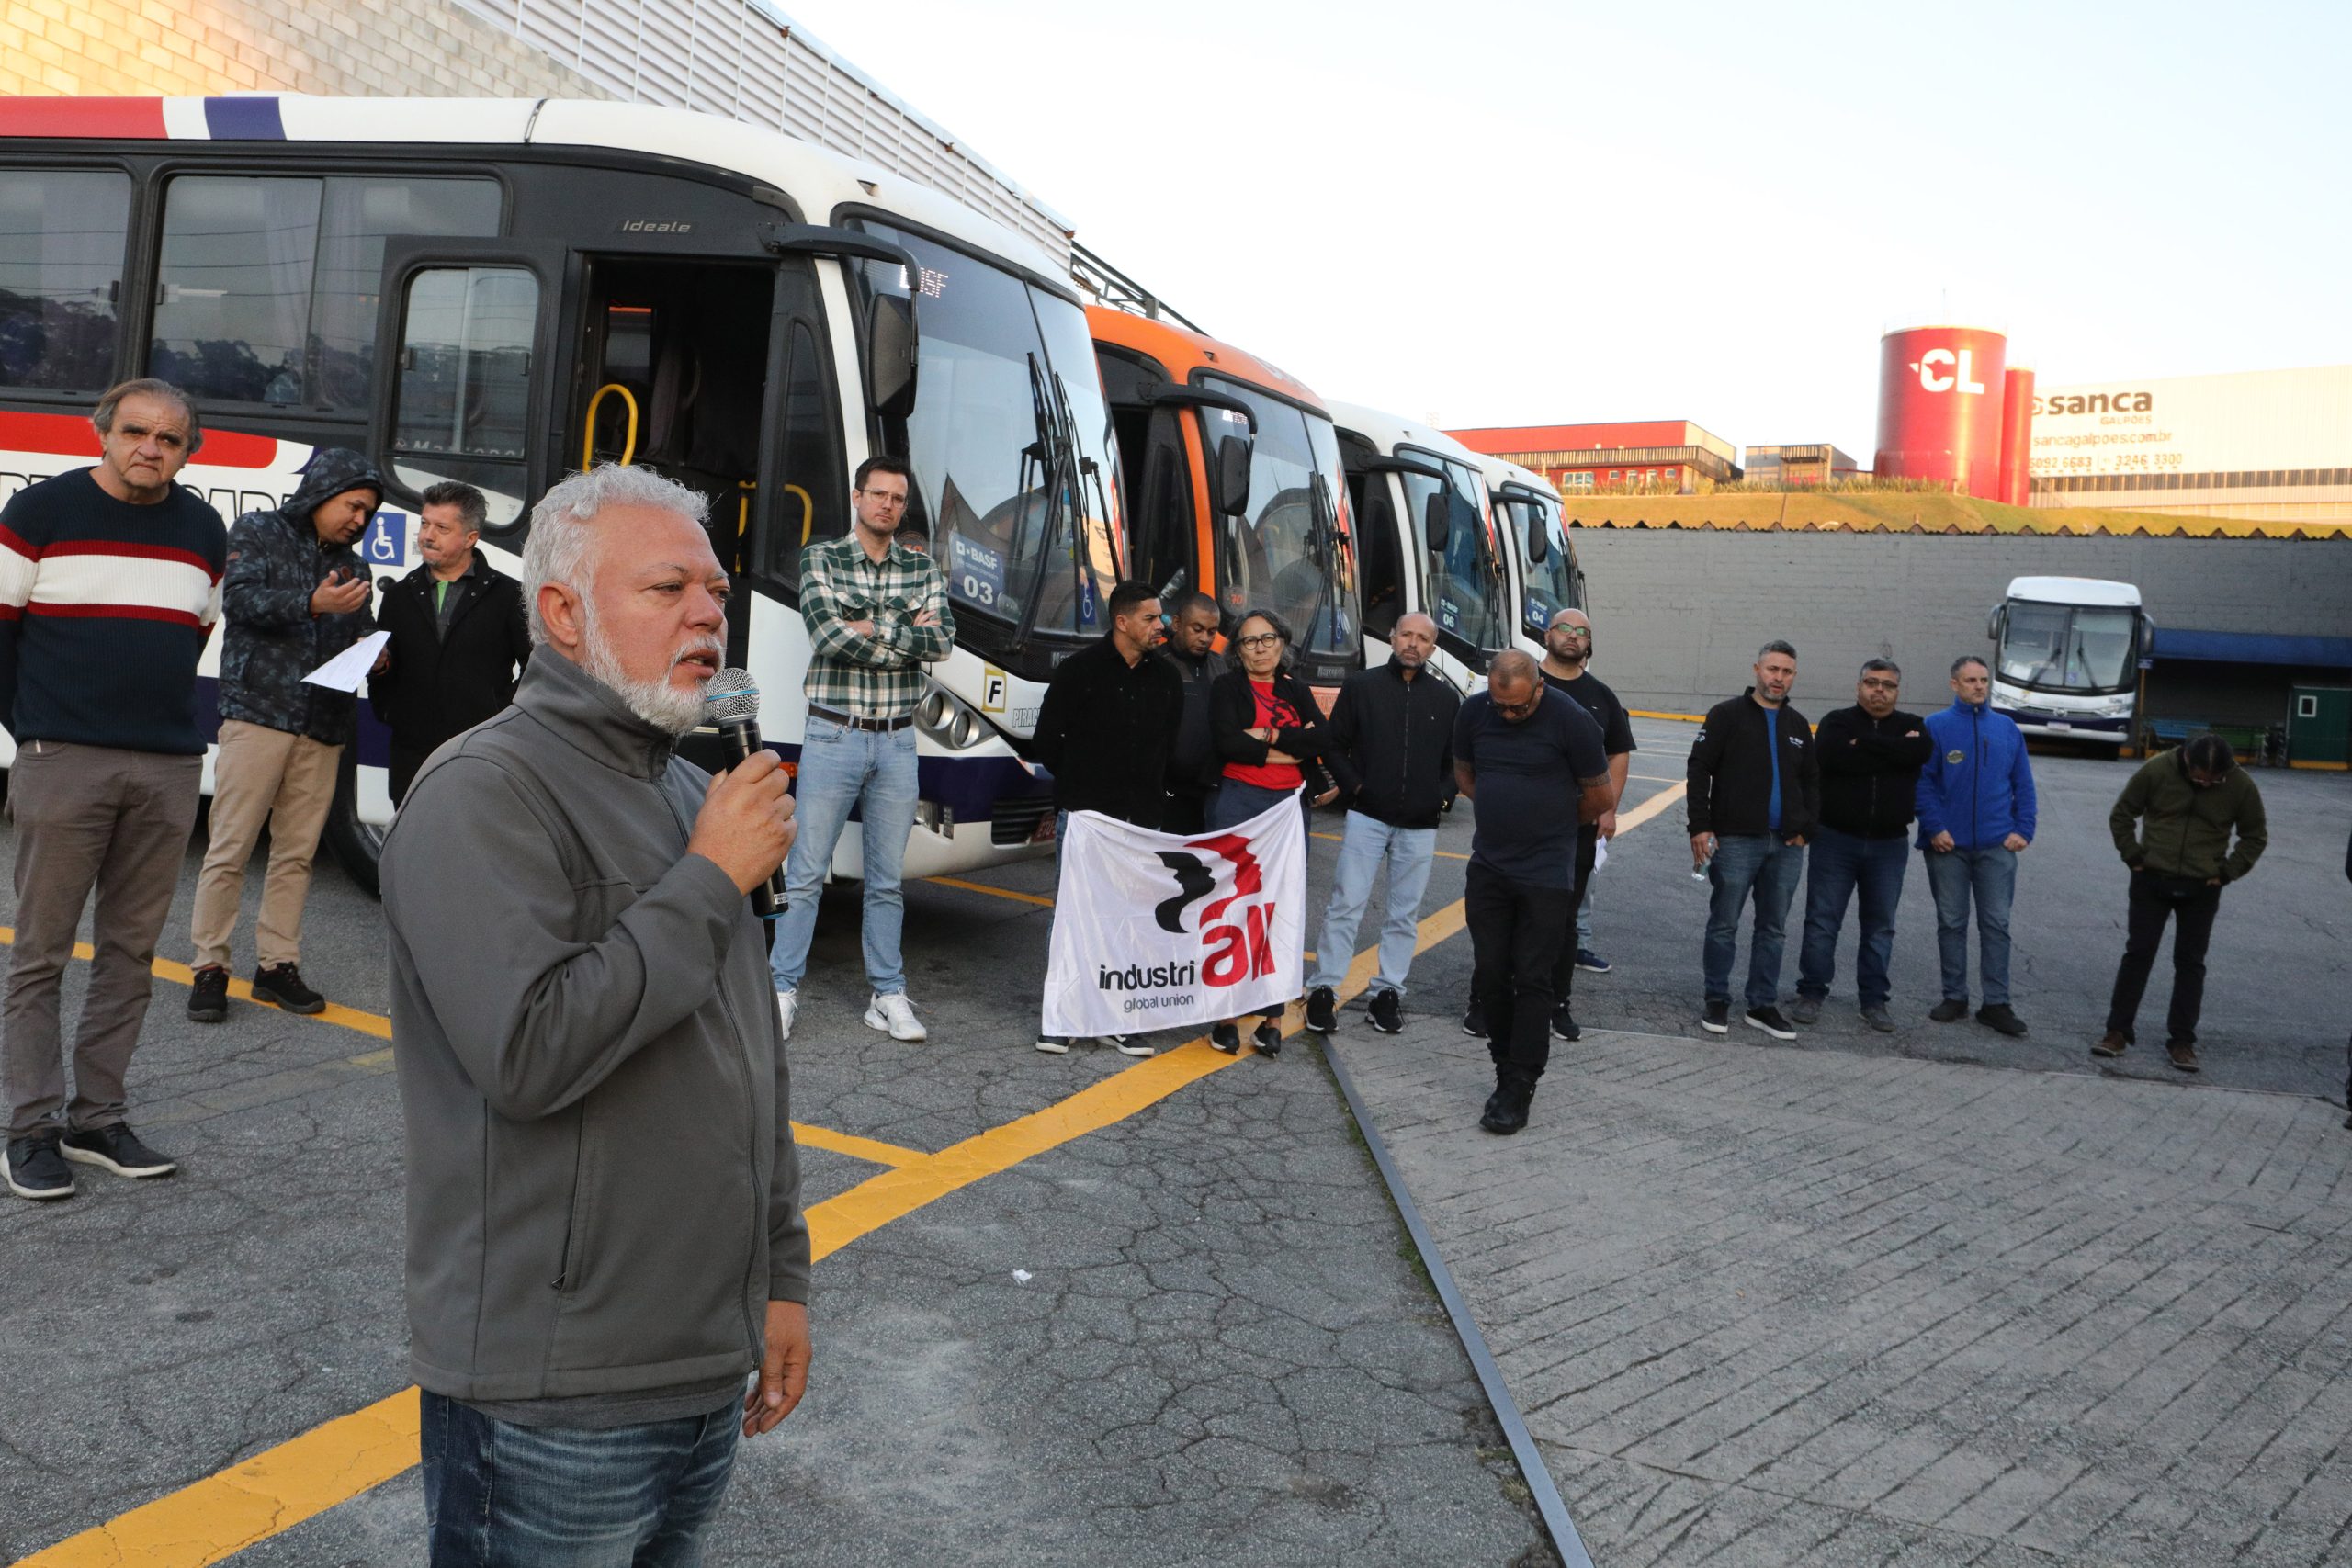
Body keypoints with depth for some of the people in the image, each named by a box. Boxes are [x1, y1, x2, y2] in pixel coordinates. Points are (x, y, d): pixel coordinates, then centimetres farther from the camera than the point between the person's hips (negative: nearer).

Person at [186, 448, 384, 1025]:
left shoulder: (350, 565, 20)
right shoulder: (257, 533, 6)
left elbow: (363, 632, 24)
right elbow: (240, 598, -9)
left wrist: (372, 653, 1)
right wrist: (313, 604, -22)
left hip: (324, 728, 5)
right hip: (258, 712, -5)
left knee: (297, 852, 5)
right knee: (230, 848, -4)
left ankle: (277, 964, 13)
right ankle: (210, 967, 4)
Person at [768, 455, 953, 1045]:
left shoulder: (923, 568, 9)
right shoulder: (820, 559, 0)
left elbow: (943, 642, -6)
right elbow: (828, 635, -15)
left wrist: (874, 629, -13)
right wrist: (909, 638, -10)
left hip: (897, 742, 3)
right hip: (833, 736, -3)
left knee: (887, 879, 9)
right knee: (806, 872, 1)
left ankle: (887, 995, 16)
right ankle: (782, 988, 10)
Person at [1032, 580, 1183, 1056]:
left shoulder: (1167, 677, 11)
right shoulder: (1080, 669, -2)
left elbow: (1174, 745, 16)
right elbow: (1047, 739, 3)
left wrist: (1152, 793, 8)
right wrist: (1079, 782, 8)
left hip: (1141, 820, 4)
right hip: (1084, 814, -3)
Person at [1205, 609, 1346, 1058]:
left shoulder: (1295, 690, 15)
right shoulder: (1227, 687, 4)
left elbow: (1324, 739, 2)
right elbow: (1229, 743, -11)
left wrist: (1269, 736, -7)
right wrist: (1292, 748, -7)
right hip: (1237, 802, -3)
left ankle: (1272, 1017, 5)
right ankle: (1227, 1014, 1)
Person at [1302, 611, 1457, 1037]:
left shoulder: (1446, 699, 9)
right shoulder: (1361, 686, 3)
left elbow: (1457, 760, 16)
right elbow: (1335, 744, 6)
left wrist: (1444, 794, 1)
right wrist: (1351, 783, -6)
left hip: (1420, 826, 3)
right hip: (1366, 817, -2)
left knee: (1405, 914, 7)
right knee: (1346, 904, -4)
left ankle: (1388, 992, 17)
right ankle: (1324, 989, 3)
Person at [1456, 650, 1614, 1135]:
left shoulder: (1571, 721, -14)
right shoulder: (1474, 712, -1)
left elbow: (1600, 795, -2)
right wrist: (1507, 813, 10)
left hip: (1547, 873, -4)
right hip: (1488, 867, 4)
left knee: (1532, 980, -2)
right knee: (1489, 975, 6)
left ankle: (1518, 1088, 5)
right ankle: (1506, 1067, 23)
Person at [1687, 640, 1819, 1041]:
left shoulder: (1798, 725, 15)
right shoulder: (1727, 715, -1)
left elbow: (1811, 780, 21)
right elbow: (1699, 770, -5)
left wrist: (1806, 829, 8)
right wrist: (1700, 827, -12)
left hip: (1786, 845, 5)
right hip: (1736, 840, -5)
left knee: (1773, 930, 9)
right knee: (1723, 926, 0)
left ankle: (1763, 1005, 17)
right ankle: (1717, 1003, 10)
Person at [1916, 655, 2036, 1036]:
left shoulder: (2008, 729, 9)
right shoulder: (1935, 727, -1)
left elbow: (2023, 786, 10)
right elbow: (1922, 781, -4)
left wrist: (2023, 830, 0)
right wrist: (1934, 828, -12)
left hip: (1997, 846, 2)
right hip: (1948, 845, -2)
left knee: (1996, 925, 2)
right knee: (1951, 923, 7)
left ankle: (1996, 1003, 7)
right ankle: (1955, 997, 17)